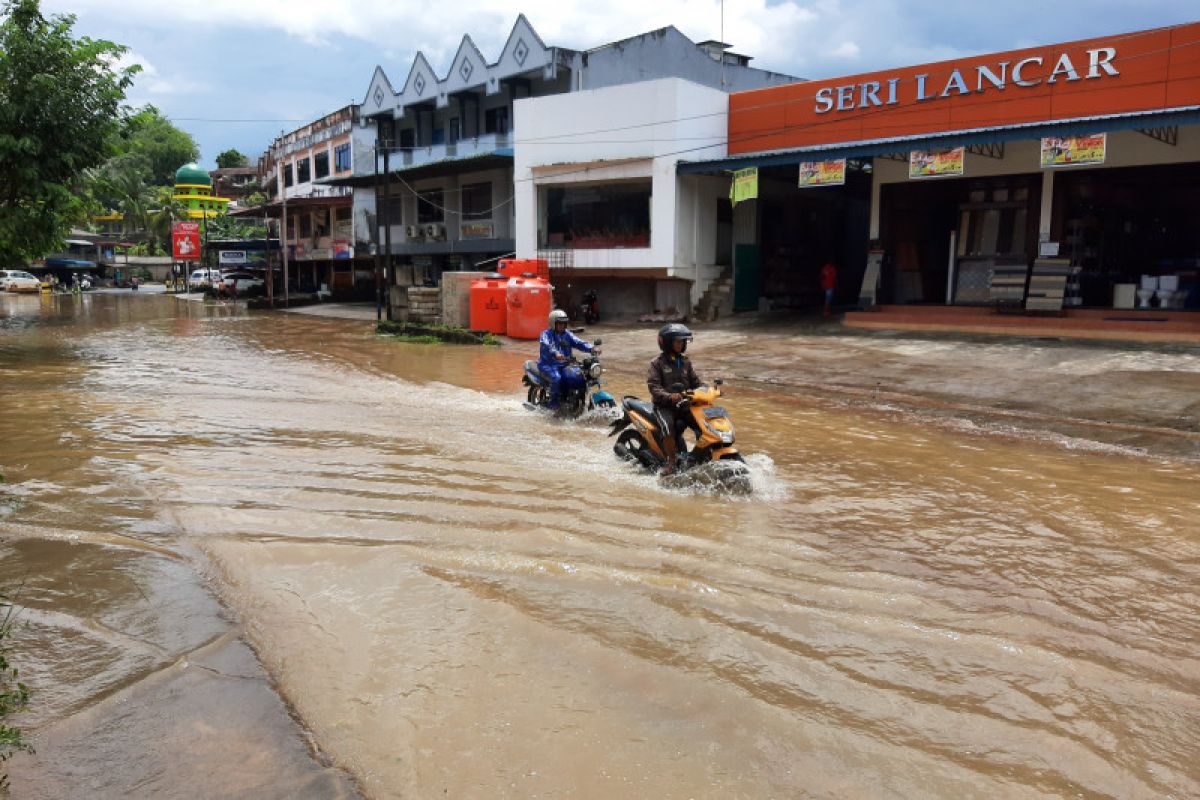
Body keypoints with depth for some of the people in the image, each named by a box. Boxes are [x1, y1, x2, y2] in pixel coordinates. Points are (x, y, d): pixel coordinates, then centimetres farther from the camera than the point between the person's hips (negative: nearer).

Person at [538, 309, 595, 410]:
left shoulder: (567, 334, 13)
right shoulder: (546, 334, -5)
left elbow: (578, 343, 0)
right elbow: (544, 346, -25)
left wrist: (591, 348, -19)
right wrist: (555, 354, -45)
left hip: (564, 364, 6)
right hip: (548, 364, -6)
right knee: (556, 377, -33)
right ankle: (553, 402, -16)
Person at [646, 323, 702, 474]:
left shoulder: (685, 362, 16)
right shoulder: (657, 363, -2)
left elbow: (695, 382, 17)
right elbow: (653, 386, -13)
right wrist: (669, 397, -31)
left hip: (684, 403, 5)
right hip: (664, 405, -5)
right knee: (668, 426, -33)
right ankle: (672, 460, -20)